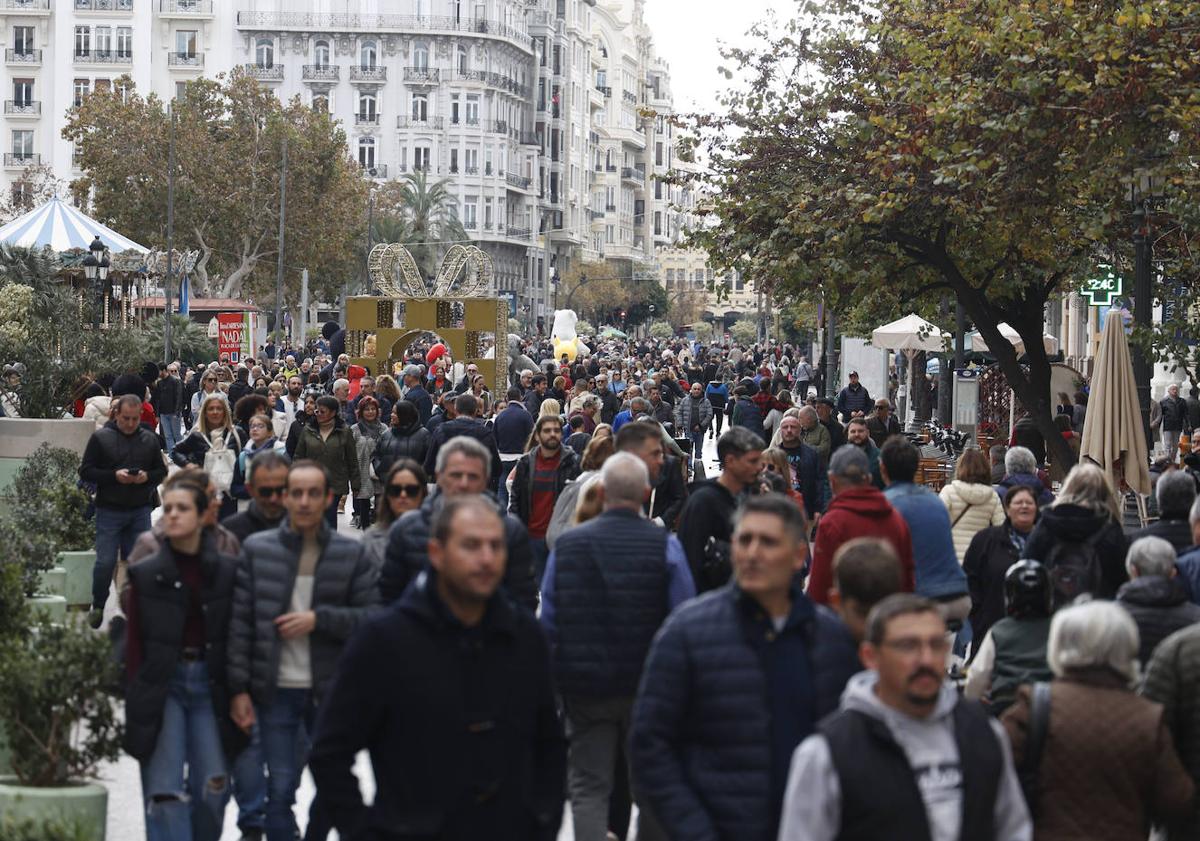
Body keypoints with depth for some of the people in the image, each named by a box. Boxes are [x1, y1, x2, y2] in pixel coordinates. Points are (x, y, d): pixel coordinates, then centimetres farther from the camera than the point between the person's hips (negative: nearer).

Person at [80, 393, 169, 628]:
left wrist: (147, 477, -10)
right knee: (105, 562, -5)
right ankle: (97, 606, 14)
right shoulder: (101, 438, -2)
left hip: (141, 510, 3)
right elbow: (85, 471, -4)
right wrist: (114, 476, -17)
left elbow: (162, 471, 12)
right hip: (109, 510, -3)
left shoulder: (150, 439, 7)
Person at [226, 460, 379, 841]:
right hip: (277, 692, -1)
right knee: (280, 791, -2)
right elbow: (240, 623, 1)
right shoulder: (257, 549, 2)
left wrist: (319, 619, -14)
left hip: (331, 691, 1)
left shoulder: (351, 554, 1)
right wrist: (239, 689, -3)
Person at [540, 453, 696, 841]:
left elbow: (548, 621, 2)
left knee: (588, 786, 7)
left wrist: (558, 678, 14)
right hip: (650, 686, -1)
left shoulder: (566, 544, -2)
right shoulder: (665, 545, -9)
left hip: (584, 685, 1)